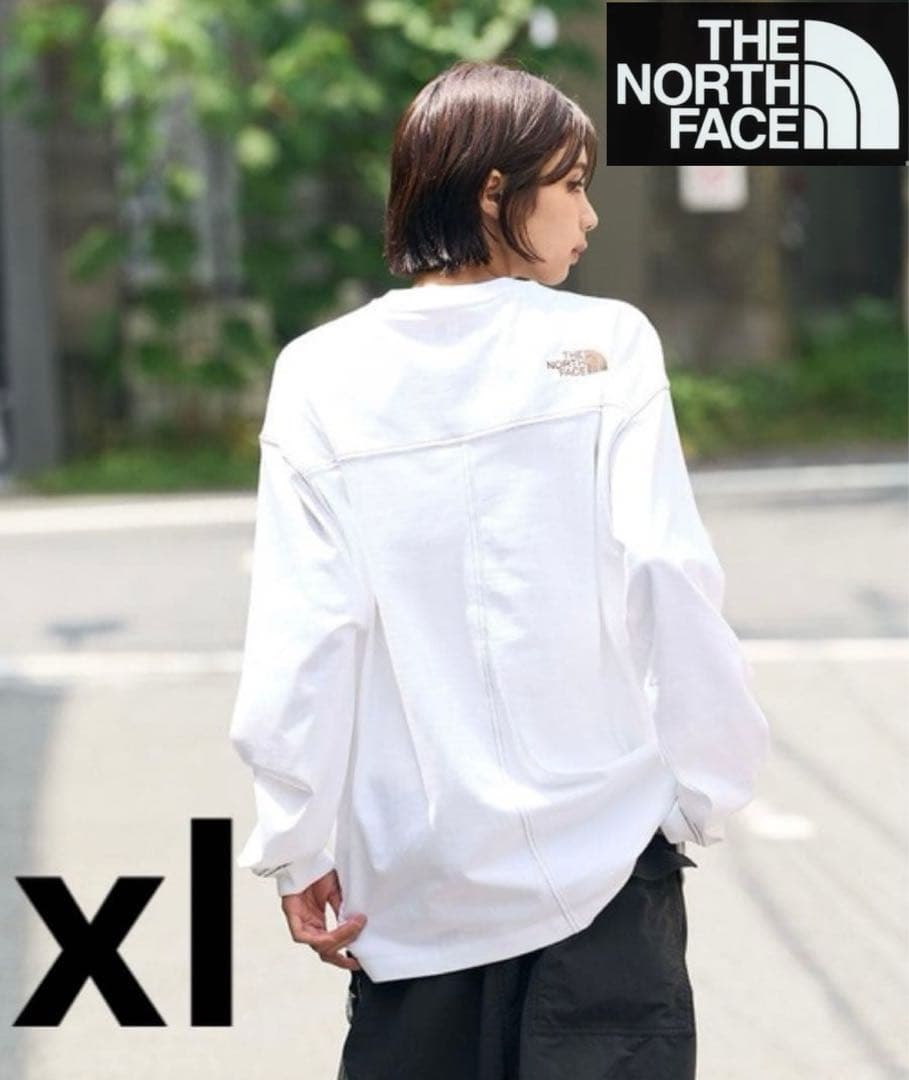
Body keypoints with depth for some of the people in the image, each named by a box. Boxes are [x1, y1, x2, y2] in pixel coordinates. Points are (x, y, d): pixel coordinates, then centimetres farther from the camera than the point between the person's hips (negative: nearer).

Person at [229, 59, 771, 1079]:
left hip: (415, 879, 2)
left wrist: (296, 843, 2)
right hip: (602, 851, -2)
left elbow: (299, 638, -5)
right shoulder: (604, 345, -6)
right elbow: (668, 580, -11)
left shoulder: (321, 375, -1)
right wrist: (706, 785, 0)